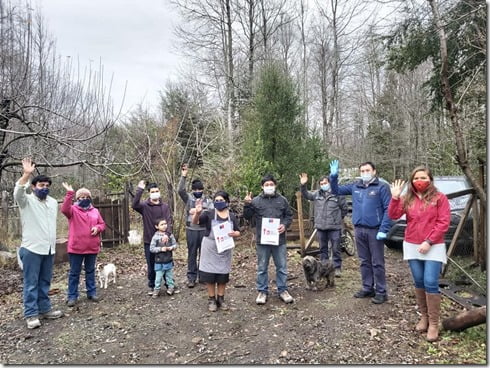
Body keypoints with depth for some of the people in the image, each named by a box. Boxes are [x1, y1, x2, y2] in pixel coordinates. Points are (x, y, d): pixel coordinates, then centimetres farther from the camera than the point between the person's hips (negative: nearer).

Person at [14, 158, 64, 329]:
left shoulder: (53, 202, 12)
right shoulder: (27, 201, -4)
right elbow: (18, 192, -28)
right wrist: (26, 174, -41)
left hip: (49, 249, 6)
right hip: (32, 249, -6)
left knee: (45, 282, 14)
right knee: (31, 283, 0)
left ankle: (45, 309, 24)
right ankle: (31, 314, 7)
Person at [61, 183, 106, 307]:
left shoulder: (95, 211, 9)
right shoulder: (73, 210, -3)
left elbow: (102, 224, 13)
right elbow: (64, 209, -26)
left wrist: (97, 228, -10)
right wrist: (69, 193, -34)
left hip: (92, 247, 4)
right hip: (76, 247, -3)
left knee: (90, 271, 15)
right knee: (74, 273, 6)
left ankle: (92, 292, 26)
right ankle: (72, 296, 15)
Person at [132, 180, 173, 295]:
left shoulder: (165, 206, 0)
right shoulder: (144, 205, -3)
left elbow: (169, 221, -8)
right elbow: (135, 205, -25)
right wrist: (139, 190, -30)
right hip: (149, 241, 0)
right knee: (151, 265, 11)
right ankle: (152, 286, 25)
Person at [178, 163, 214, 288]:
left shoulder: (208, 200, 6)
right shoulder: (188, 198, 3)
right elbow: (180, 190, -14)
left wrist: (198, 211, -16)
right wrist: (183, 176, -23)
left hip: (204, 230, 1)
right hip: (191, 230, -1)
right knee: (192, 254, 5)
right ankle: (191, 277, 14)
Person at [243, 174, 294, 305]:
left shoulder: (282, 200, 7)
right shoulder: (256, 201, 2)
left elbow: (289, 216, 12)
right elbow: (247, 217, 2)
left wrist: (285, 225, -6)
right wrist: (247, 204, -14)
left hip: (279, 240, 1)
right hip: (262, 240, -1)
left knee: (282, 267, 10)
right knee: (262, 268, 9)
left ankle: (283, 290, 24)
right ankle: (262, 291, 21)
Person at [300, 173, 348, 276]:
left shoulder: (337, 194, -4)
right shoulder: (317, 194, 7)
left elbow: (345, 208, 3)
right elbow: (306, 195, 2)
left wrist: (338, 218, 8)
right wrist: (303, 185, -13)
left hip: (334, 227, -4)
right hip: (320, 226, 4)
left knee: (336, 249, 2)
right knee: (323, 248, 14)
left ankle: (337, 268, 14)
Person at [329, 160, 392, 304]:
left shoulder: (382, 187, -5)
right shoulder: (355, 187, 10)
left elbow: (388, 209, -10)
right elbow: (337, 190, 17)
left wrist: (384, 230, -17)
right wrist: (334, 176, 0)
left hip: (374, 230, -5)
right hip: (359, 230, 5)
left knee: (377, 262, 1)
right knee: (364, 261, 14)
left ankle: (381, 292, 10)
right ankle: (367, 288, 25)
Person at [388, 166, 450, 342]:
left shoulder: (439, 198, -3)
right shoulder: (407, 199, 7)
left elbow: (443, 223, -9)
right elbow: (393, 216, -3)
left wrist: (429, 241, -15)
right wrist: (395, 197, -14)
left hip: (433, 247, -4)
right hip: (412, 246, 4)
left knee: (431, 283, -8)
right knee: (419, 283, 10)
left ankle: (434, 324, 2)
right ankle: (424, 317, 24)